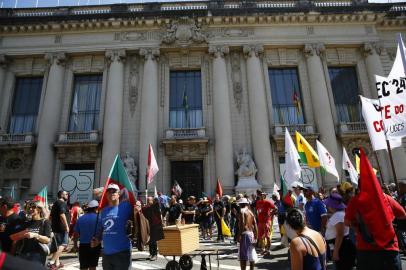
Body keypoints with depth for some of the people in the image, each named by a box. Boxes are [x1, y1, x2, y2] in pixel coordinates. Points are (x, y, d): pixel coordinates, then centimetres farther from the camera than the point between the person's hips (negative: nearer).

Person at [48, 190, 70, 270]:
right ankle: (51, 262, -14)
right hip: (62, 227, -10)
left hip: (55, 227, 10)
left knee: (58, 244, 15)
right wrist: (67, 226, -24)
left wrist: (53, 225, 29)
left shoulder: (55, 203, 18)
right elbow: (62, 214, -26)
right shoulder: (62, 203, -13)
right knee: (63, 244, -6)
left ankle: (57, 263, 20)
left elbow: (51, 216, 23)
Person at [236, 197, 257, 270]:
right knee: (251, 254, 16)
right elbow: (255, 225, 11)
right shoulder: (251, 212, 14)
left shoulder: (242, 211, -8)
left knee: (243, 255, -4)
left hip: (244, 234, -8)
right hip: (251, 233, 8)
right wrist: (256, 236, 15)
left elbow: (242, 224, -19)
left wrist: (239, 235, -19)